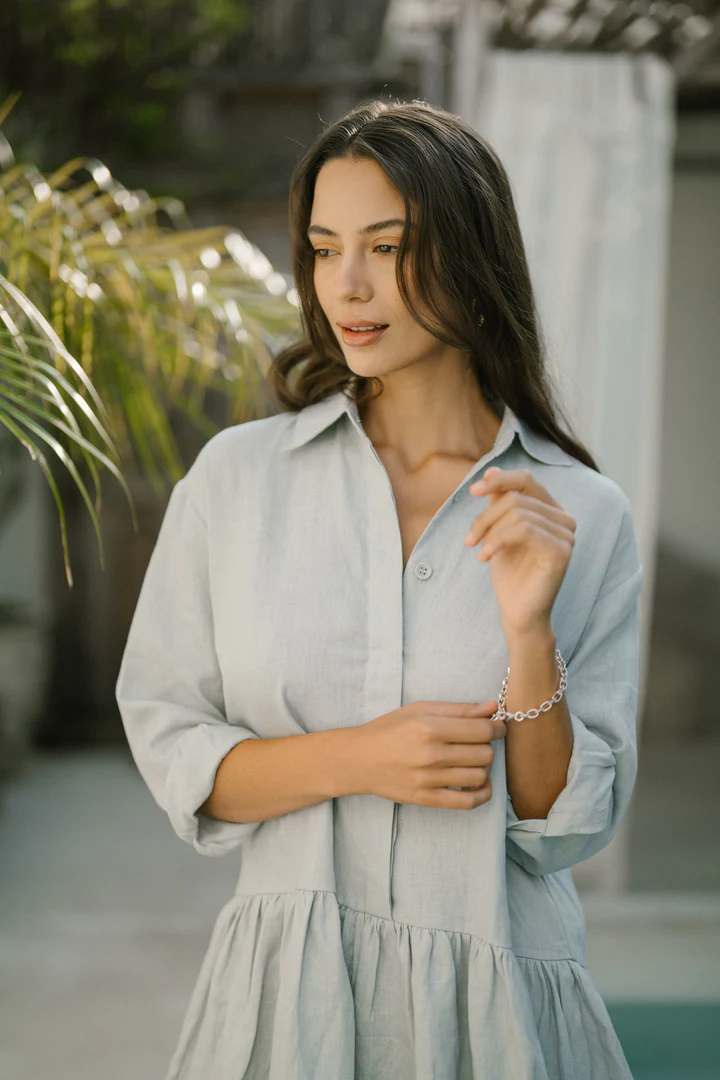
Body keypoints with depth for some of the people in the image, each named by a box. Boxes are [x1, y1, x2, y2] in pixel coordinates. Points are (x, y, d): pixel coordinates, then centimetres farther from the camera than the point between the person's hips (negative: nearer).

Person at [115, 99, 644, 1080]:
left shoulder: (586, 518, -4)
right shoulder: (236, 476, -3)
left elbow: (569, 829, -4)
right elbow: (170, 748, -1)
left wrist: (530, 631, -18)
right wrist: (352, 759, -15)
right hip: (285, 991, 0)